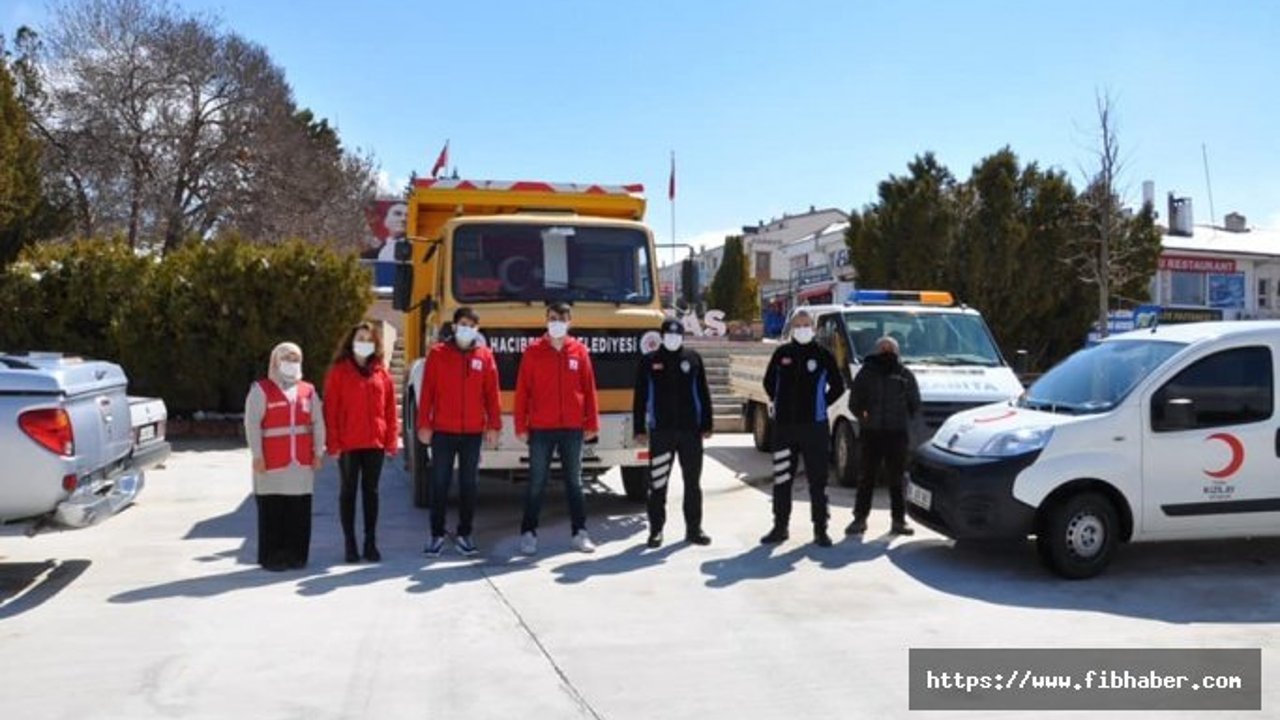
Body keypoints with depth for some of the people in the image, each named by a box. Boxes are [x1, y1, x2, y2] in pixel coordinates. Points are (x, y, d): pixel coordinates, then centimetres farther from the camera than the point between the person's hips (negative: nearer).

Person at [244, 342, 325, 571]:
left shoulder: (308, 391, 12)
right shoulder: (261, 390, 1)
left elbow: (318, 423, 12)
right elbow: (252, 424, -5)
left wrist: (318, 452, 6)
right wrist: (257, 455, -10)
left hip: (302, 462, 3)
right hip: (272, 463, -3)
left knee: (300, 512, 4)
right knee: (272, 512, 0)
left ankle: (296, 556, 14)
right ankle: (271, 557, 8)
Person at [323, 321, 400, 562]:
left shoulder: (381, 372, 7)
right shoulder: (338, 371, -1)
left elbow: (390, 407, 6)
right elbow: (331, 409, -5)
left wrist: (392, 439, 0)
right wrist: (333, 443, -11)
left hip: (375, 442, 3)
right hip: (348, 443, -2)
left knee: (371, 491, 9)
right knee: (349, 491, 6)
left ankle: (371, 543, 16)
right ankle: (350, 544, 13)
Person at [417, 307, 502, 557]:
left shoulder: (485, 356, 4)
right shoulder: (438, 353, 1)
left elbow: (492, 393, 4)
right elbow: (427, 391, -1)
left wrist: (494, 426, -1)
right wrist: (423, 424, -6)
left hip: (473, 432, 1)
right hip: (443, 431, -1)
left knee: (468, 484, 8)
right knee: (439, 483, 4)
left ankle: (464, 534, 18)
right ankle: (437, 534, 13)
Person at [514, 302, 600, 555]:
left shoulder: (579, 351, 4)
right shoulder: (533, 351, 1)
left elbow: (589, 389, 5)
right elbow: (522, 391, 0)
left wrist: (591, 423, 2)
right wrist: (521, 426, -4)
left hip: (573, 428, 1)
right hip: (540, 429, -1)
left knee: (574, 481, 10)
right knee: (536, 483, 4)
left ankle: (580, 533, 16)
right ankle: (528, 533, 12)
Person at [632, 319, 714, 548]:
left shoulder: (693, 358, 7)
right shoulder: (649, 361, 3)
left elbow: (703, 394, 7)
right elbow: (640, 397, 3)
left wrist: (706, 425, 2)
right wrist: (639, 428, -2)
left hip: (690, 430, 2)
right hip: (660, 432, -1)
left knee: (693, 482, 8)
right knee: (657, 483, 0)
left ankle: (694, 529, 18)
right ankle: (655, 530, 10)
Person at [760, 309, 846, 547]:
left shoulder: (823, 355, 0)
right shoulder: (782, 353, 5)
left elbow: (838, 386, 9)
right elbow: (769, 382, 18)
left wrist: (821, 404, 3)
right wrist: (779, 403, 9)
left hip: (814, 426, -2)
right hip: (784, 425, 2)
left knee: (817, 480, 1)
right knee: (781, 480, 7)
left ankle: (820, 529, 7)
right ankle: (780, 527, 17)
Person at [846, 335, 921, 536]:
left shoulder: (905, 374, 6)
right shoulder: (866, 373, 5)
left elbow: (915, 404, 12)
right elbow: (854, 403, 9)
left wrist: (902, 420, 4)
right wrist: (863, 415, -3)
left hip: (898, 434, 1)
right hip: (871, 433, 0)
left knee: (897, 478, 6)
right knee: (867, 477, 3)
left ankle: (898, 520, 13)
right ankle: (859, 519, 9)